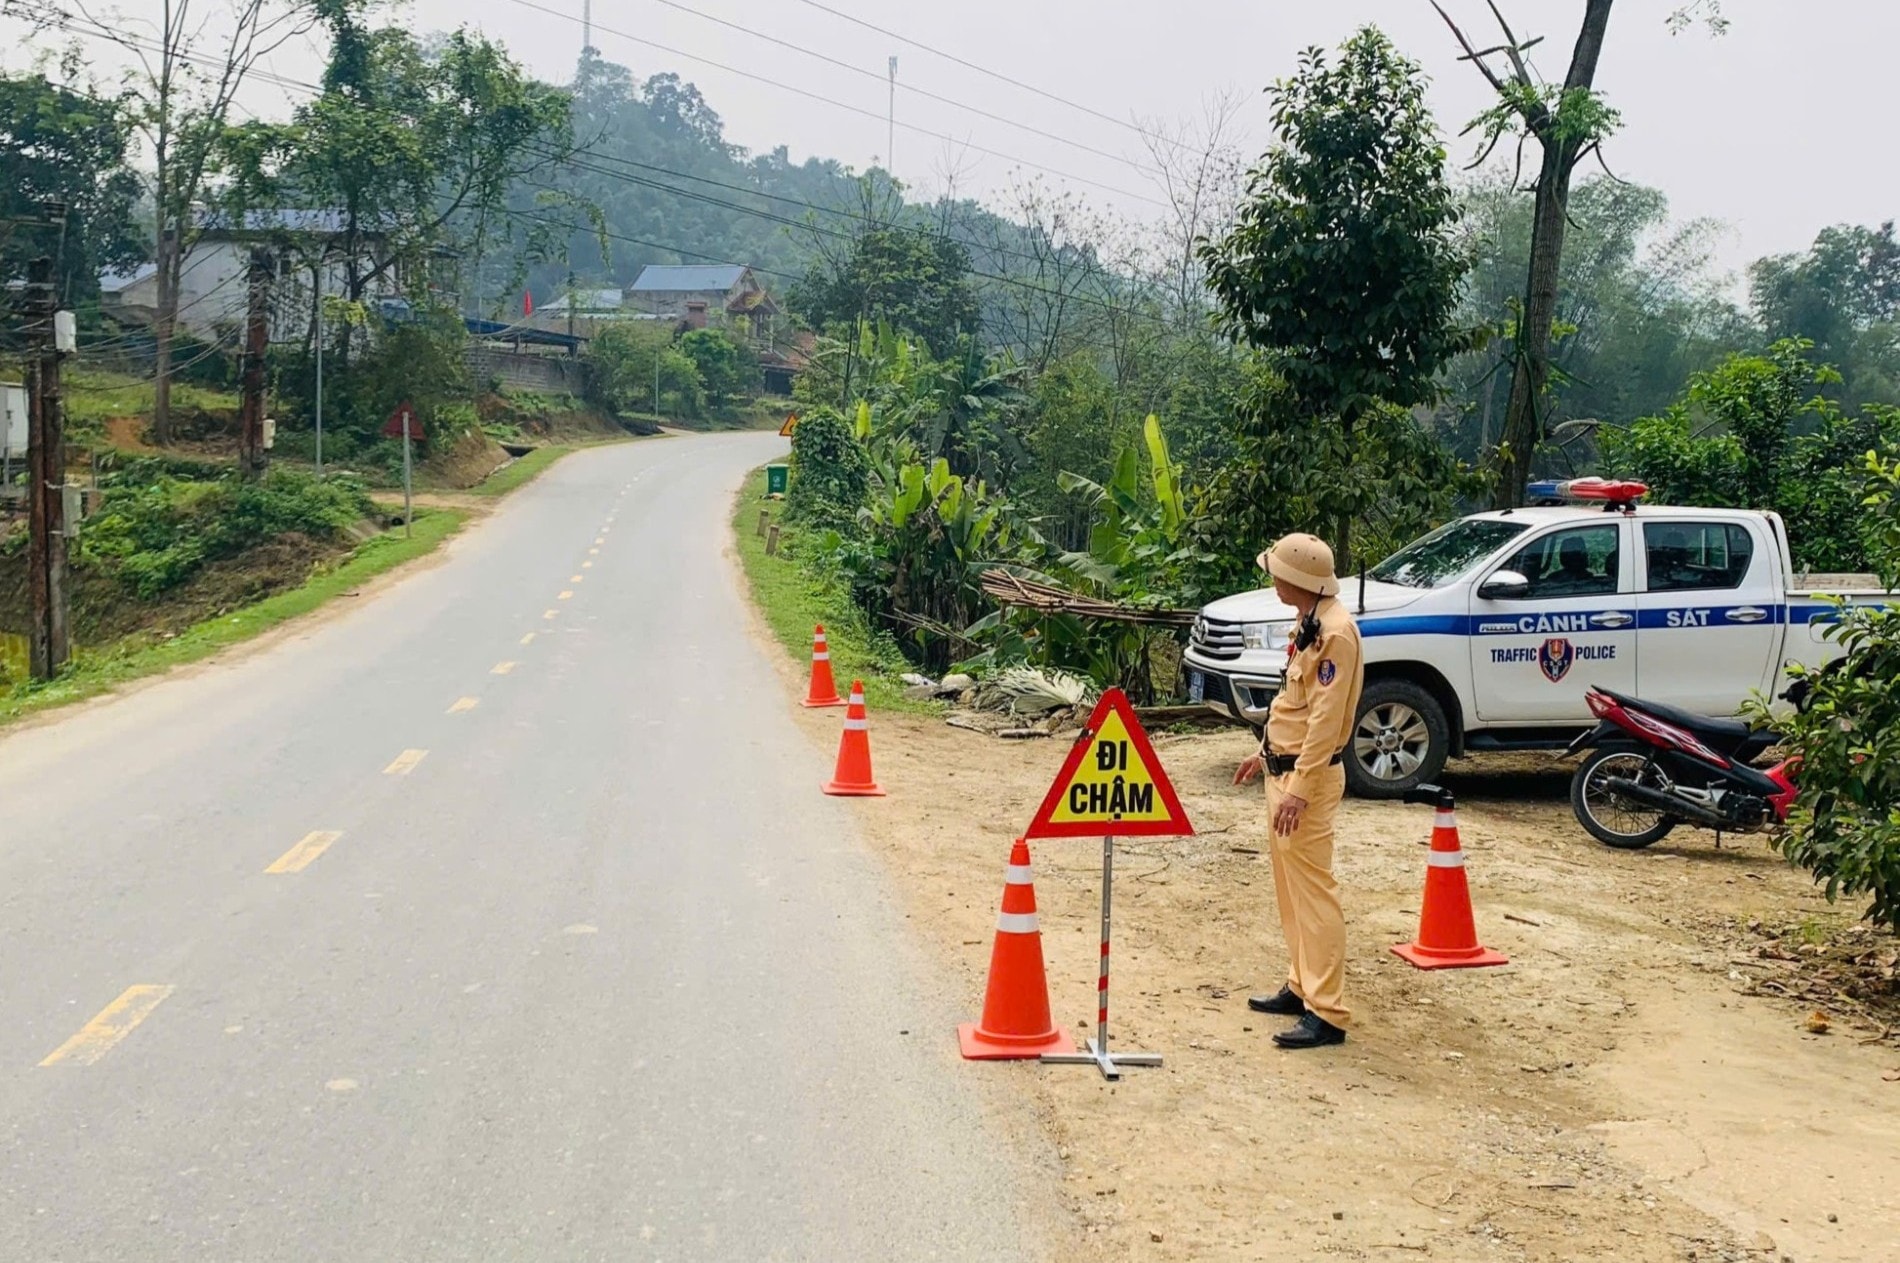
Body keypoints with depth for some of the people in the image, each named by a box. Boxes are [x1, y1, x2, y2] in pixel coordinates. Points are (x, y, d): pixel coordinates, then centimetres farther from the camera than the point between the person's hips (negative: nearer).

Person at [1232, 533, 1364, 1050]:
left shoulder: (1334, 631, -20)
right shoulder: (1309, 622, 11)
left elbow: (1326, 718, -24)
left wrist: (1300, 790, -25)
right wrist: (1266, 753, 26)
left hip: (1307, 776, -10)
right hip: (1283, 769, 10)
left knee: (1312, 890, -9)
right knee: (1290, 886, 17)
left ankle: (1327, 1013, -6)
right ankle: (1301, 987, 27)